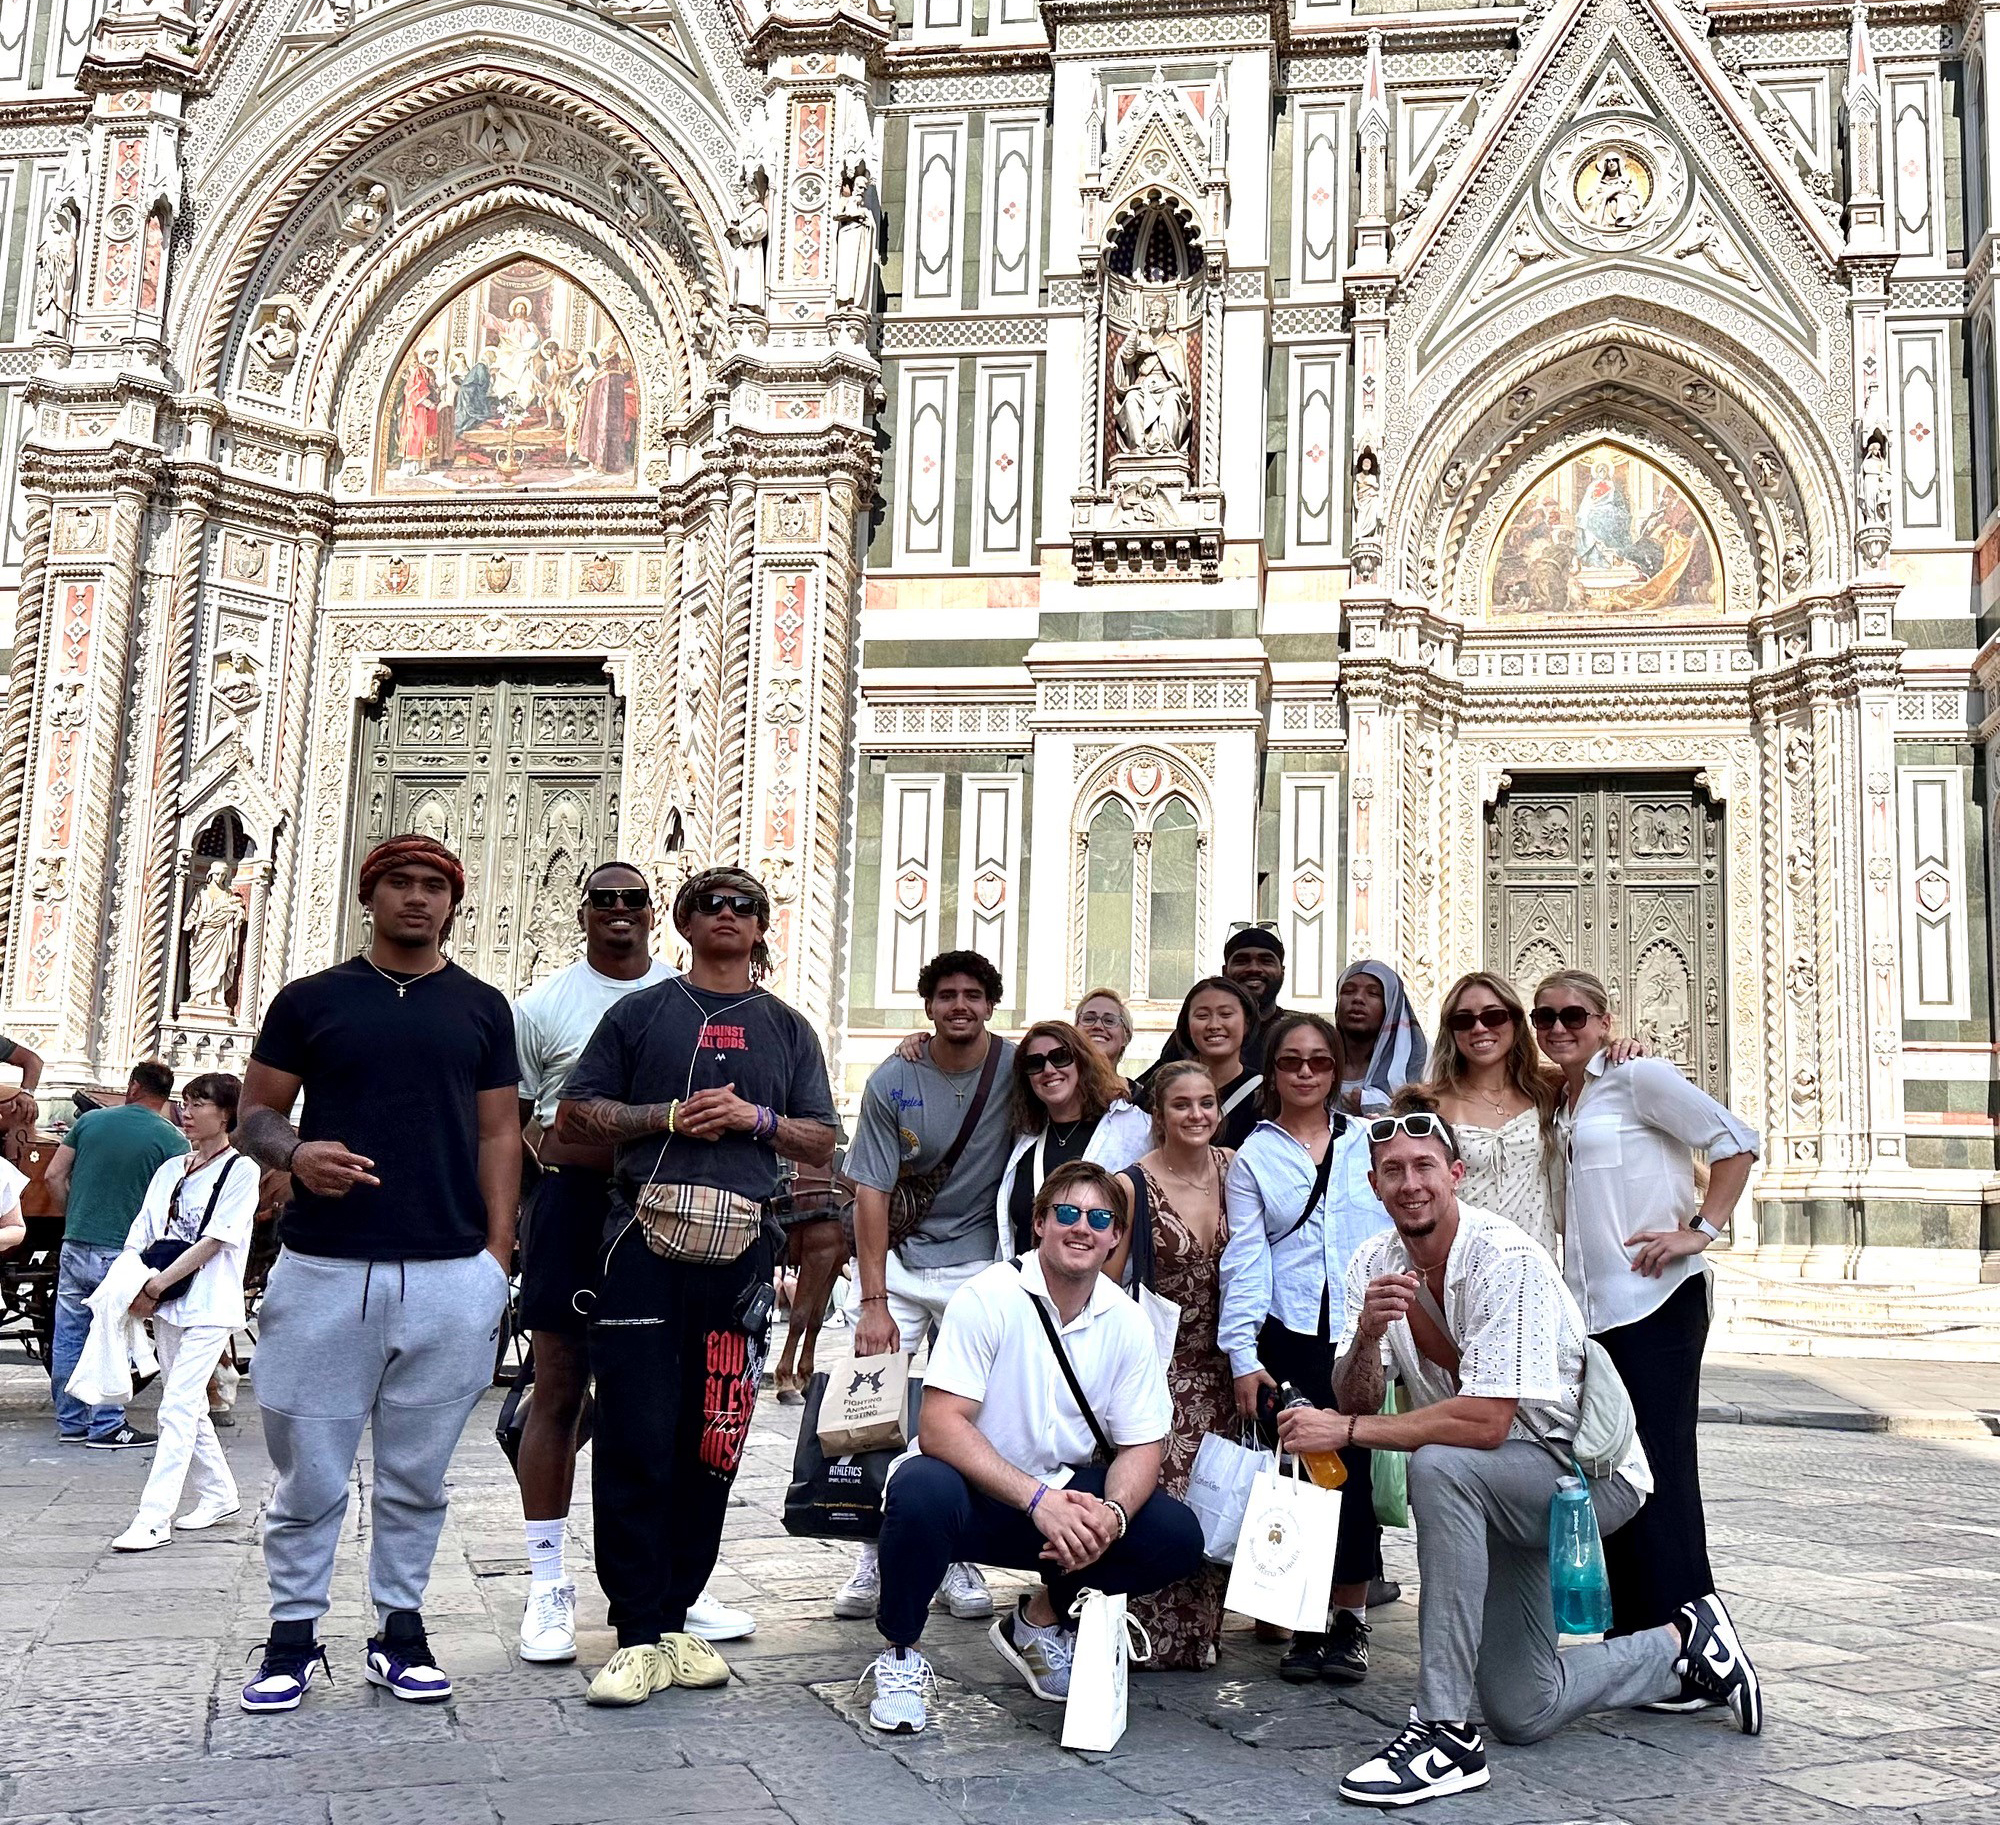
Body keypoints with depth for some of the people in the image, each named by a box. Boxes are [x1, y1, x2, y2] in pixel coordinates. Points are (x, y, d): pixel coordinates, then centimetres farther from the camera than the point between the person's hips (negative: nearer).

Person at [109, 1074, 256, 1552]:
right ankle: (219, 1495, 26)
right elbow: (141, 1235, 10)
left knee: (178, 1408, -12)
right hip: (167, 1305, 7)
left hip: (210, 1308, -7)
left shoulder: (241, 1171, -6)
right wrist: (131, 1287, -7)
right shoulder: (171, 1171, 13)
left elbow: (213, 1241, -13)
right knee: (189, 1406, 13)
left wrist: (156, 1285, -15)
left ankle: (154, 1519, -12)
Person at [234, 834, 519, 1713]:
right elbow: (255, 1114, 8)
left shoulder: (481, 1008, 11)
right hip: (324, 1272, -1)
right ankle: (292, 1634, 17)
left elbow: (498, 1133, 10)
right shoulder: (311, 1000, 7)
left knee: (416, 1474, 9)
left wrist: (498, 1253, 2)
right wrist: (294, 1153, -15)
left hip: (451, 1277, 1)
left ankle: (399, 1627, 20)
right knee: (310, 1472, 4)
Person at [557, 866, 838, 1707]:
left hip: (738, 1254, 2)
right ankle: (641, 1636, -1)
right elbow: (574, 1118, 8)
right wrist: (667, 1116, -7)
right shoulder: (640, 1012, 12)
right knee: (636, 1442, -6)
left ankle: (674, 1616, 16)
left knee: (709, 1447, 5)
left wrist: (756, 1119, -4)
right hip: (644, 1249, -2)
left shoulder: (787, 1028, 18)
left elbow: (823, 1141, 15)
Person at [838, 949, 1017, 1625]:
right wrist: (873, 1300, -15)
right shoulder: (892, 1081, -7)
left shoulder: (1018, 1069, -4)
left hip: (981, 1261, 0)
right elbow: (872, 1191, -8)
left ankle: (954, 1557, 9)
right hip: (896, 1256, 0)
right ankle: (876, 1554, 5)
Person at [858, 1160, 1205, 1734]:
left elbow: (1140, 1446, -1)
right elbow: (939, 1427, -24)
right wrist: (1036, 1499, -32)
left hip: (1066, 1497, 5)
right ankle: (900, 1654, -8)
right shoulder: (991, 1297, -17)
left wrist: (1111, 1514, -24)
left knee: (1177, 1539, -17)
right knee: (923, 1489, -38)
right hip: (971, 1490, -4)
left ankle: (1041, 1620, 12)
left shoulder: (1127, 1322, -3)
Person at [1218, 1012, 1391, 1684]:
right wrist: (1243, 1354, -5)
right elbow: (1244, 1258, 2)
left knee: (1355, 1472, 1)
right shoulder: (1253, 1157, 7)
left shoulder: (1368, 1142, 11)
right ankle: (1304, 1623, 11)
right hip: (1288, 1336, -1)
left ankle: (1351, 1619, 14)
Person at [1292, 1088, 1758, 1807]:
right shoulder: (1374, 1262, -5)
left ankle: (1445, 1733, -30)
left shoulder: (1505, 1257, -26)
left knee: (1438, 1464, -37)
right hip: (1503, 1493, 7)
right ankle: (1683, 1643, 33)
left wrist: (1346, 1430, -31)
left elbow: (1486, 1421, -32)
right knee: (1521, 1716, 7)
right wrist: (1366, 1333, -30)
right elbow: (1354, 1403, -10)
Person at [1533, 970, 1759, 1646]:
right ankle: (1632, 1644, 18)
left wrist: (1701, 1230, -13)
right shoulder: (1560, 1103, 17)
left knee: (1659, 1473, -9)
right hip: (1592, 1310, 8)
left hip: (1654, 1303, -8)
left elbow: (1736, 1141, -9)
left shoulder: (1639, 1077, -5)